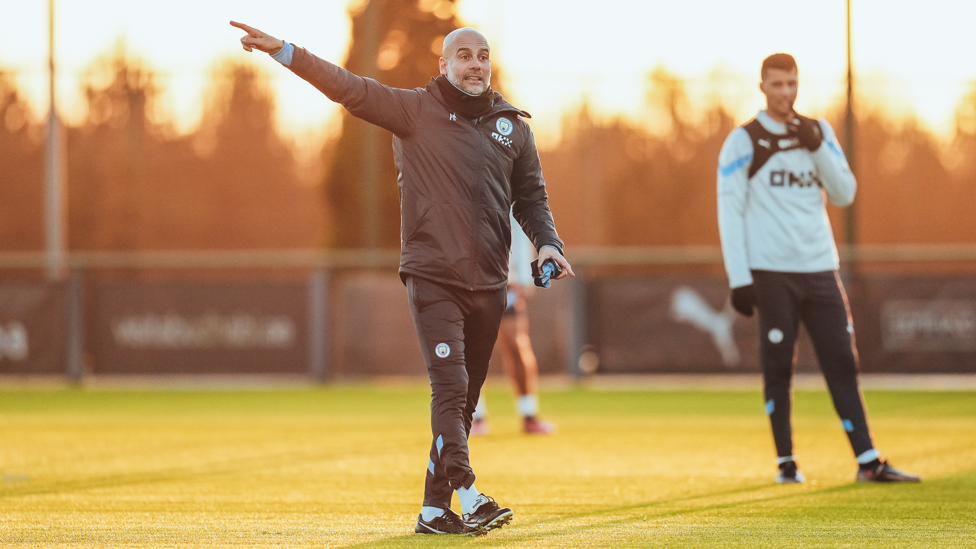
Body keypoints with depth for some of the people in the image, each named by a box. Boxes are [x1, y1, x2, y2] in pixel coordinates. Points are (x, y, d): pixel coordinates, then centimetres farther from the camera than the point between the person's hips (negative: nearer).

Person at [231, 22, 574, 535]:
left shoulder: (513, 127, 13)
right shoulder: (414, 110, 2)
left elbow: (531, 198, 18)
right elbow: (348, 87, -7)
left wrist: (547, 243, -1)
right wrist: (282, 50, -19)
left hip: (488, 283, 4)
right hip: (431, 276, -4)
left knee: (464, 397, 6)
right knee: (449, 386, -17)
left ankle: (434, 510, 12)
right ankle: (468, 497, -26)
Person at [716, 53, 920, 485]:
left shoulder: (818, 133, 13)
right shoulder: (743, 142, 0)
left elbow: (844, 194, 9)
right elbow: (730, 212, -4)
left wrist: (818, 146, -5)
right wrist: (739, 279, -11)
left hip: (820, 269, 4)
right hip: (771, 272, -4)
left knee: (842, 363, 0)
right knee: (778, 366, -2)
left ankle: (868, 461, -2)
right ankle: (786, 462, 6)